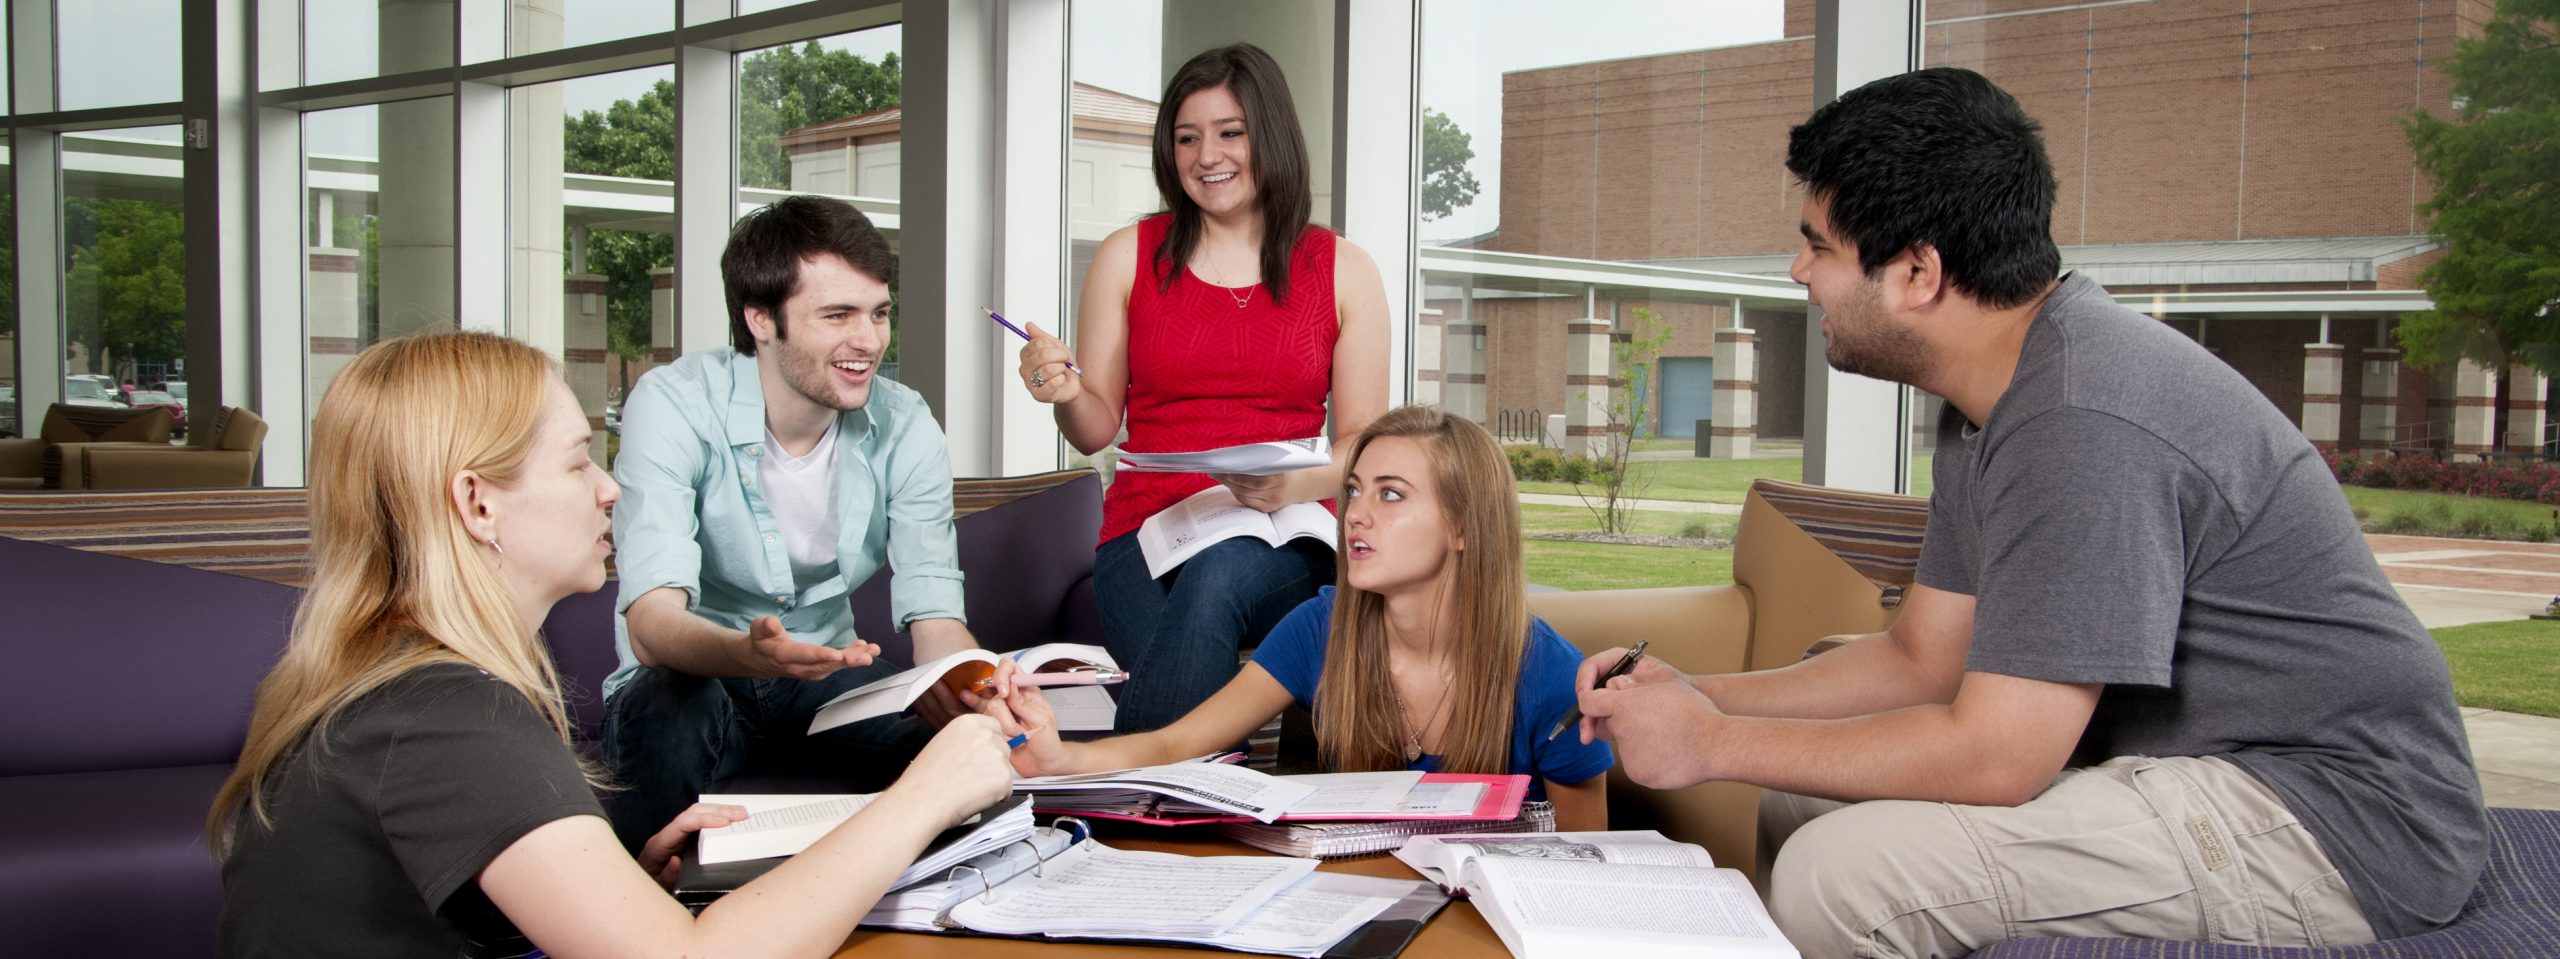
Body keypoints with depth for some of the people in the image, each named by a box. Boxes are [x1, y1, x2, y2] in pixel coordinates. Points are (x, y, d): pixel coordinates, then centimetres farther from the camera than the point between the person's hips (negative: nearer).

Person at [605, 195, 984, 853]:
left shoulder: (905, 428, -7)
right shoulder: (674, 405, -19)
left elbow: (934, 617, -13)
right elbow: (651, 624, -30)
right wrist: (748, 653, -54)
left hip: (827, 678, 3)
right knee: (668, 707, -36)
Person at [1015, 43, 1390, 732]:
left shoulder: (1343, 271, 10)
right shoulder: (1128, 257, 11)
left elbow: (1363, 442, 5)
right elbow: (1098, 429, 12)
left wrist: (1295, 485, -16)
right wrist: (1067, 395, -12)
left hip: (1282, 546, 1)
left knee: (1219, 575, -37)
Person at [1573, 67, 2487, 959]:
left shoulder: (2086, 420, -26)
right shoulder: (1993, 400, 7)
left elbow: (1994, 754, -26)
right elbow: (1923, 655, 12)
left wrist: (1716, 743, -15)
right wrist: (1697, 695, 3)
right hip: (2188, 764, 10)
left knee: (1839, 876, -23)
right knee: (1796, 806, 10)